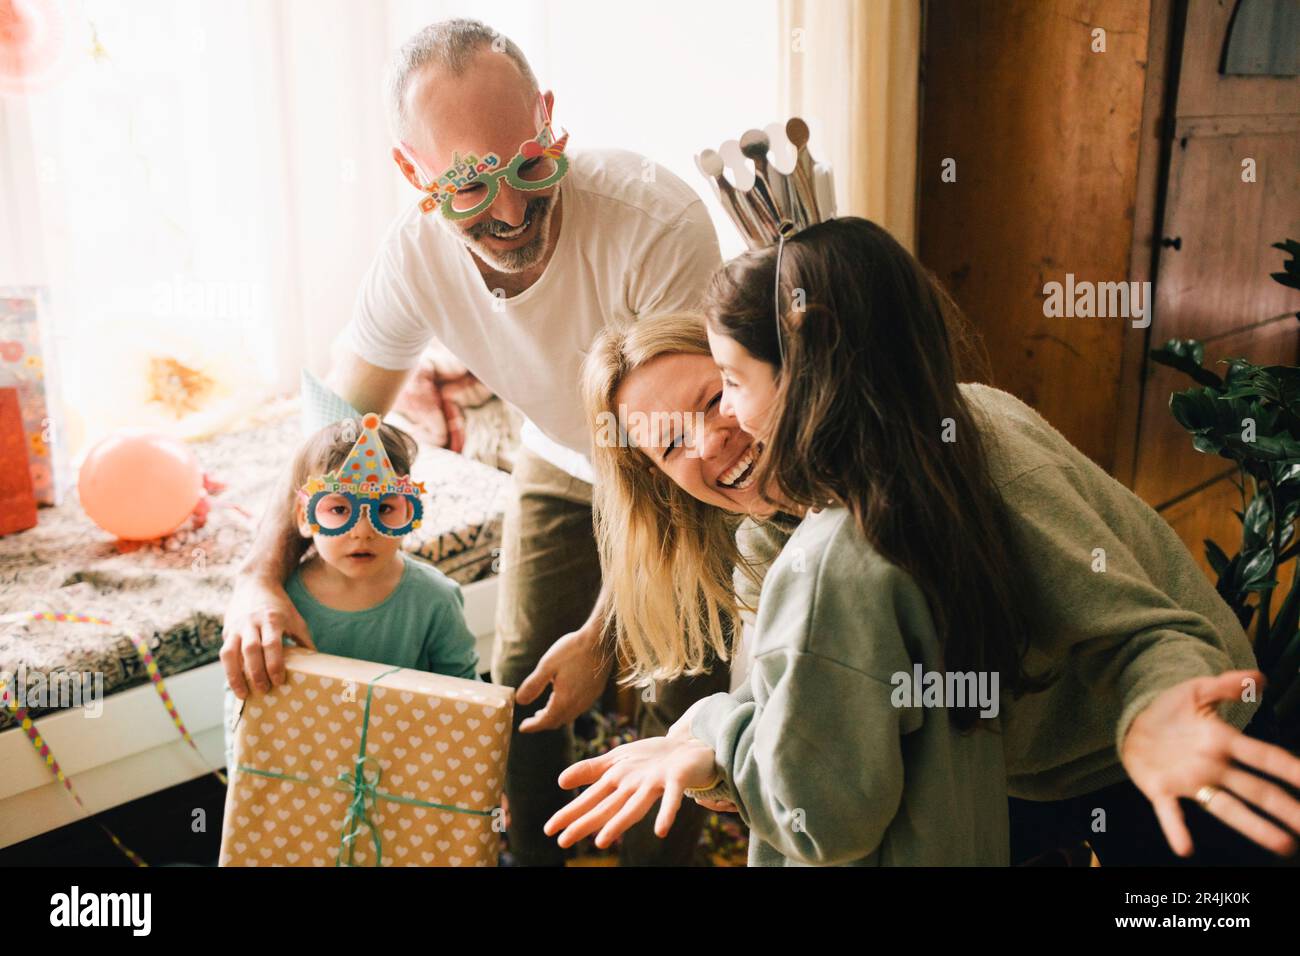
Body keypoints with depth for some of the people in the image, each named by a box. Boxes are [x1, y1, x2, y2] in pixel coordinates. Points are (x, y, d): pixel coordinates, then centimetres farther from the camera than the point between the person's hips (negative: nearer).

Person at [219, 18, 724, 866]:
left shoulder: (658, 223, -37)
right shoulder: (418, 255, -23)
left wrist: (604, 636, -26)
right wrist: (260, 575, -29)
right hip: (562, 462, 3)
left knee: (680, 694, -7)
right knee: (520, 689, 3)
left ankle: (657, 851, 22)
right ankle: (535, 855, 30)